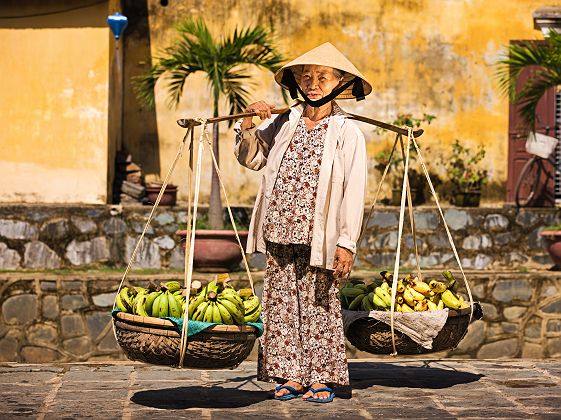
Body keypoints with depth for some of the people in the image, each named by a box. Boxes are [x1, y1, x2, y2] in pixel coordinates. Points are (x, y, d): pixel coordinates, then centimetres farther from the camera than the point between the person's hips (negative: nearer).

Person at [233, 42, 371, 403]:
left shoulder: (347, 133, 0)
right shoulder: (283, 124, 12)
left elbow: (353, 193, -4)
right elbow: (251, 158, 21)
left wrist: (347, 243, -10)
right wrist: (249, 124, 4)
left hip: (318, 238, -4)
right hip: (280, 234, 4)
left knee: (319, 305, 1)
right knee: (283, 302, 4)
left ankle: (322, 378, 9)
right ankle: (292, 375, 11)